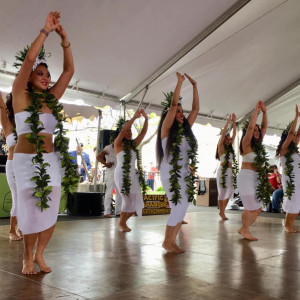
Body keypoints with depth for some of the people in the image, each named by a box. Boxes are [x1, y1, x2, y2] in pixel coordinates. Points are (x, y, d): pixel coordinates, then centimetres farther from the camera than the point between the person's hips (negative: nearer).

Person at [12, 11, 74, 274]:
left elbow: (69, 70, 7)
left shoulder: (51, 98, 10)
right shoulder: (21, 95, -1)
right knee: (31, 211, -1)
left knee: (50, 212, 2)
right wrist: (46, 30, -9)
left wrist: (64, 39, 1)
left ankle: (39, 255, 19)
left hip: (51, 161, 4)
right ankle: (28, 257, 19)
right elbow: (29, 59, -13)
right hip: (26, 161, -4)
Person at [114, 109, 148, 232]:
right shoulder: (117, 143, -1)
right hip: (122, 174, -6)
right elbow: (123, 131, -18)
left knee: (137, 201, 2)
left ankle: (123, 222, 21)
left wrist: (146, 119, -7)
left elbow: (143, 133, 6)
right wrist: (134, 117, -23)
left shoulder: (133, 144, 14)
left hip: (132, 174, 6)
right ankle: (121, 223, 10)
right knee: (128, 199, -10)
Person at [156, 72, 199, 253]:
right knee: (179, 207, -12)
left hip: (185, 173, 7)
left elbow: (196, 109, 15)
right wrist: (180, 81, -3)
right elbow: (173, 104, -11)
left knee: (182, 208, 3)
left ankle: (172, 241, 11)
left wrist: (194, 86, 15)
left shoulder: (185, 129, 15)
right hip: (171, 173, -7)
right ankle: (167, 241, 1)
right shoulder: (167, 129, -3)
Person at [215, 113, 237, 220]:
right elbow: (223, 133, -7)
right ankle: (222, 213, 3)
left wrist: (234, 122, 12)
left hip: (230, 171, 7)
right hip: (222, 170, -7)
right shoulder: (221, 146, 0)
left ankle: (222, 211, 14)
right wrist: (228, 121, -5)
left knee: (230, 191, 2)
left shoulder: (230, 147, 16)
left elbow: (234, 134, 15)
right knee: (222, 191, -4)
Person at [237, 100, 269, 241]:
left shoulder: (258, 144, 14)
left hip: (258, 179, 8)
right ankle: (245, 230, 11)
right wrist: (256, 111, -10)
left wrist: (264, 112, 5)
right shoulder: (246, 144, -5)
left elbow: (264, 127, 14)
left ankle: (243, 228, 20)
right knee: (251, 207, -6)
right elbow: (250, 126, -17)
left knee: (258, 208, 8)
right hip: (247, 177, -8)